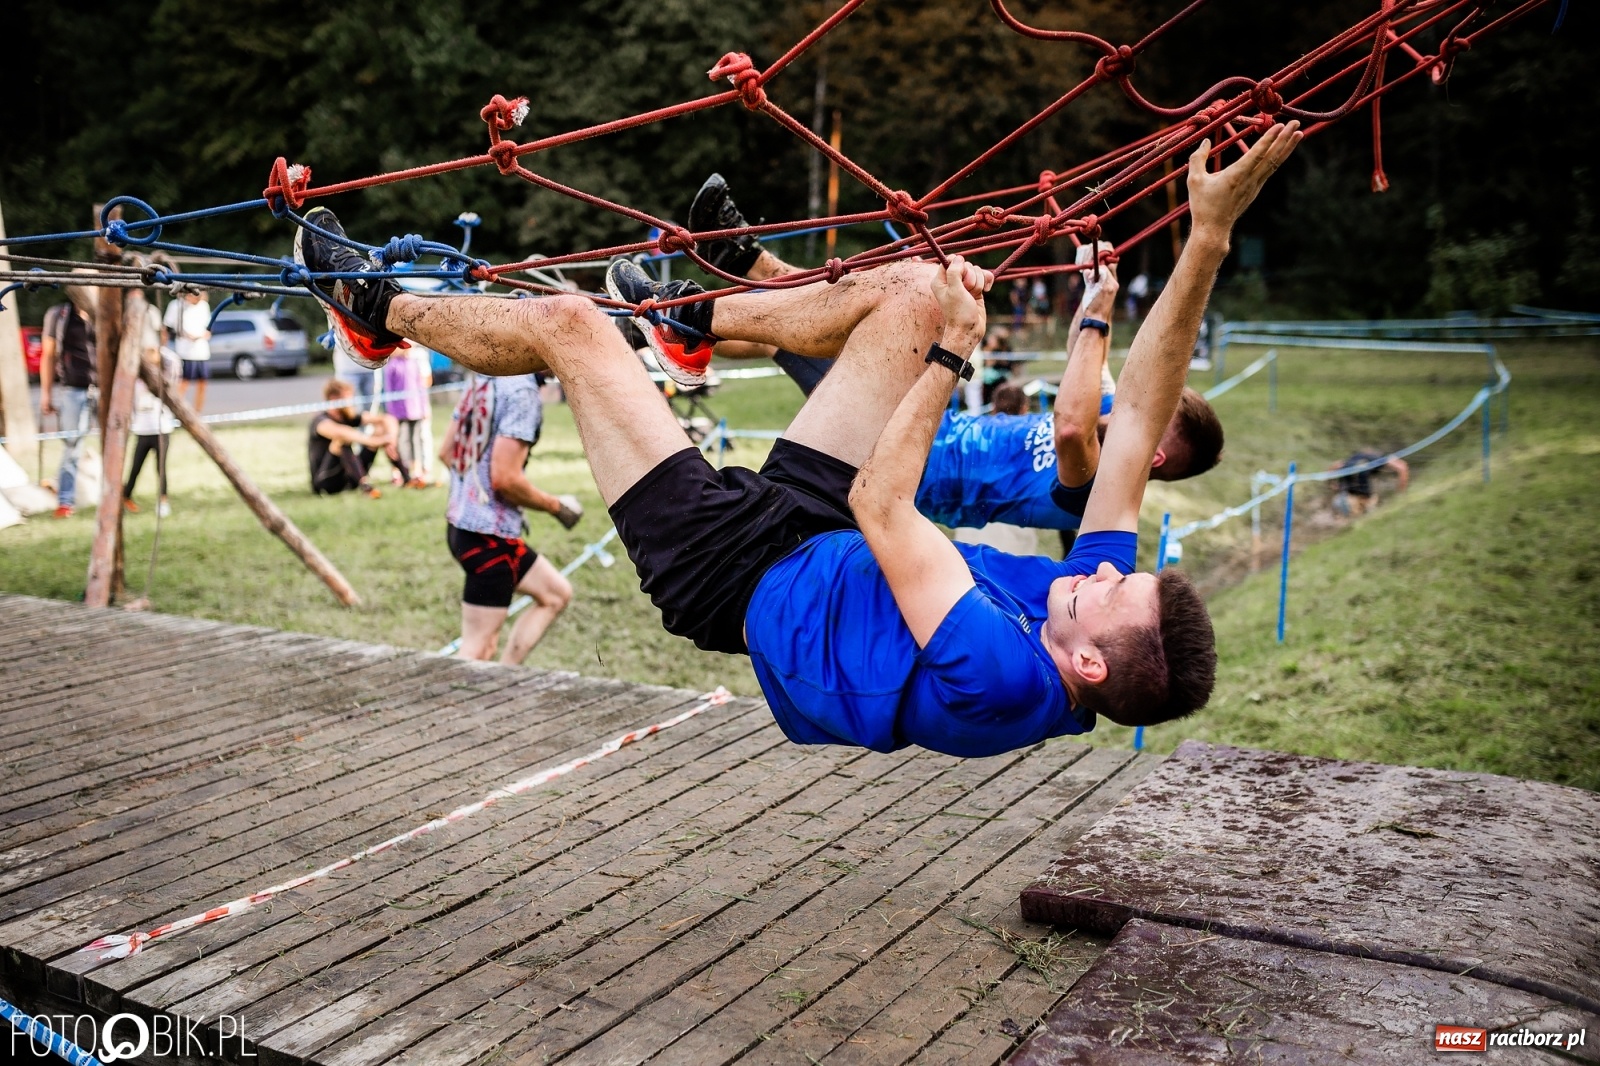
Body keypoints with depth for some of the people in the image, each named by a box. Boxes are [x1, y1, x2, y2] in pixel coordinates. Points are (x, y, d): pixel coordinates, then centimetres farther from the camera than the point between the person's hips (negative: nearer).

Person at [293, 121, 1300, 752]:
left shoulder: (1005, 678, -36)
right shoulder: (1089, 625, -16)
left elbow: (879, 508, -34)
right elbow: (1137, 425, -16)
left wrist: (949, 355, -26)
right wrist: (1210, 237, -20)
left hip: (737, 575, -7)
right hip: (818, 534, 7)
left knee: (570, 323, -6)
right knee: (912, 290, 0)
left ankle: (379, 307, 25)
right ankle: (692, 320, 23)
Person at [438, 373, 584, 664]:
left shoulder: (485, 381, 9)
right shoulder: (522, 391, -18)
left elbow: (446, 451, 15)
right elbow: (505, 478, -23)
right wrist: (555, 505, -8)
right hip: (490, 536, -9)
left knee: (556, 595, 20)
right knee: (477, 650, -2)